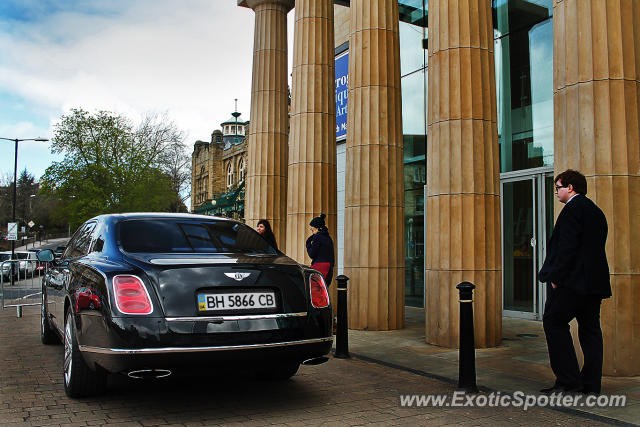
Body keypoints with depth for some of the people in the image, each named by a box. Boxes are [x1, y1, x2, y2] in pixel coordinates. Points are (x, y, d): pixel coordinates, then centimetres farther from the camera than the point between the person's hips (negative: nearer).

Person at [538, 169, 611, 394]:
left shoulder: (573, 208, -11)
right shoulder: (596, 211, 19)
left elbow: (567, 246, -19)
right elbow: (593, 247, 19)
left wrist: (556, 276, -16)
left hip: (574, 280, -9)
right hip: (595, 282, 10)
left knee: (554, 322, -1)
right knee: (590, 328, 10)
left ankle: (568, 379, -3)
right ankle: (591, 384, 13)